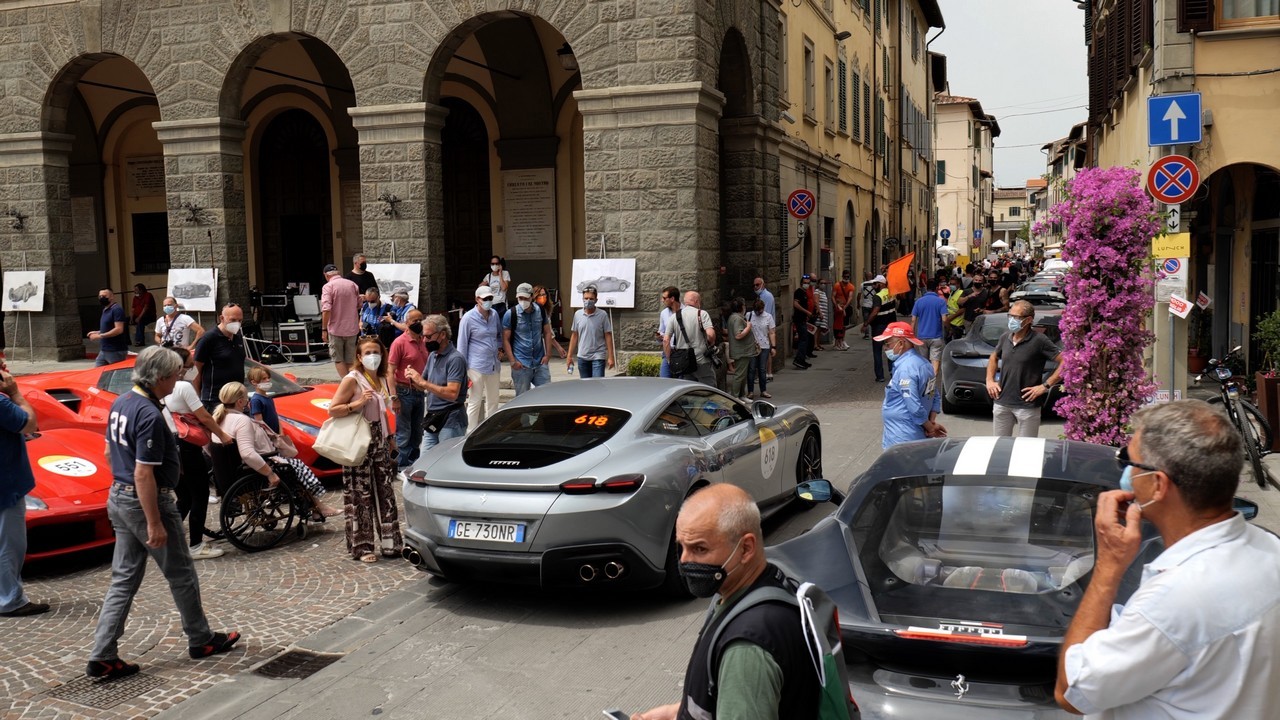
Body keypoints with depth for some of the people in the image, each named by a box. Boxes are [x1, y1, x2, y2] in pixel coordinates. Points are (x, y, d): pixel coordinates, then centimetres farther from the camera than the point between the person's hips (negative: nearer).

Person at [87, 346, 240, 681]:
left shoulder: (121, 403, 6)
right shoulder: (150, 415, -24)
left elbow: (111, 451, 18)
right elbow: (144, 474, -25)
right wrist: (155, 524, -22)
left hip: (119, 499, 9)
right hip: (146, 502, -9)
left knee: (124, 579, 12)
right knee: (182, 575, 8)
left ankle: (103, 657, 10)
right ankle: (201, 640, 24)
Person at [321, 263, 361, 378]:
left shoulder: (328, 287, -10)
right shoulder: (353, 285, 5)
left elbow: (326, 310, -19)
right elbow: (359, 305, 12)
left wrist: (324, 329, -14)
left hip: (336, 329, -4)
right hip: (352, 328, 4)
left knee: (338, 360, 5)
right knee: (350, 360, 12)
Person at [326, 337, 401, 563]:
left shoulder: (382, 379, 12)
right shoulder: (352, 379, -9)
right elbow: (332, 410, -12)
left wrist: (390, 438, 20)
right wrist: (357, 403, -23)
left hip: (380, 441, 7)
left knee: (385, 491, 9)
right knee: (361, 495, -2)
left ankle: (390, 542, 17)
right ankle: (361, 547, 5)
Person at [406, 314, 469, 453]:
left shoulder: (455, 358, -15)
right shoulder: (432, 356, 11)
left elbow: (452, 393, -25)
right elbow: (424, 387, 21)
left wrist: (422, 382, -23)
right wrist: (413, 379, -2)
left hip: (450, 422, -8)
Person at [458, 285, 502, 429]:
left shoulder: (494, 315, 6)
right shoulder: (469, 317, -9)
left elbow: (501, 334, 25)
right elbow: (462, 345, -7)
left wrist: (499, 346, 4)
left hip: (494, 364, 6)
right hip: (477, 366, -6)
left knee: (493, 401, 14)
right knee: (475, 402, 0)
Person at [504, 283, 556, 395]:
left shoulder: (540, 311, 4)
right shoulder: (511, 314, -6)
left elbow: (547, 333, 10)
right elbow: (506, 339, -7)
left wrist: (547, 355, 1)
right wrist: (513, 361, -13)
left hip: (540, 362, 3)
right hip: (521, 365, -3)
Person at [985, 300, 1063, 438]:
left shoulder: (1039, 340, -12)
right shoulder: (1005, 338, 5)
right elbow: (994, 357, 25)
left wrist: (1045, 386, -15)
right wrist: (989, 380, 11)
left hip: (1027, 405, -5)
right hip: (1001, 402, 5)